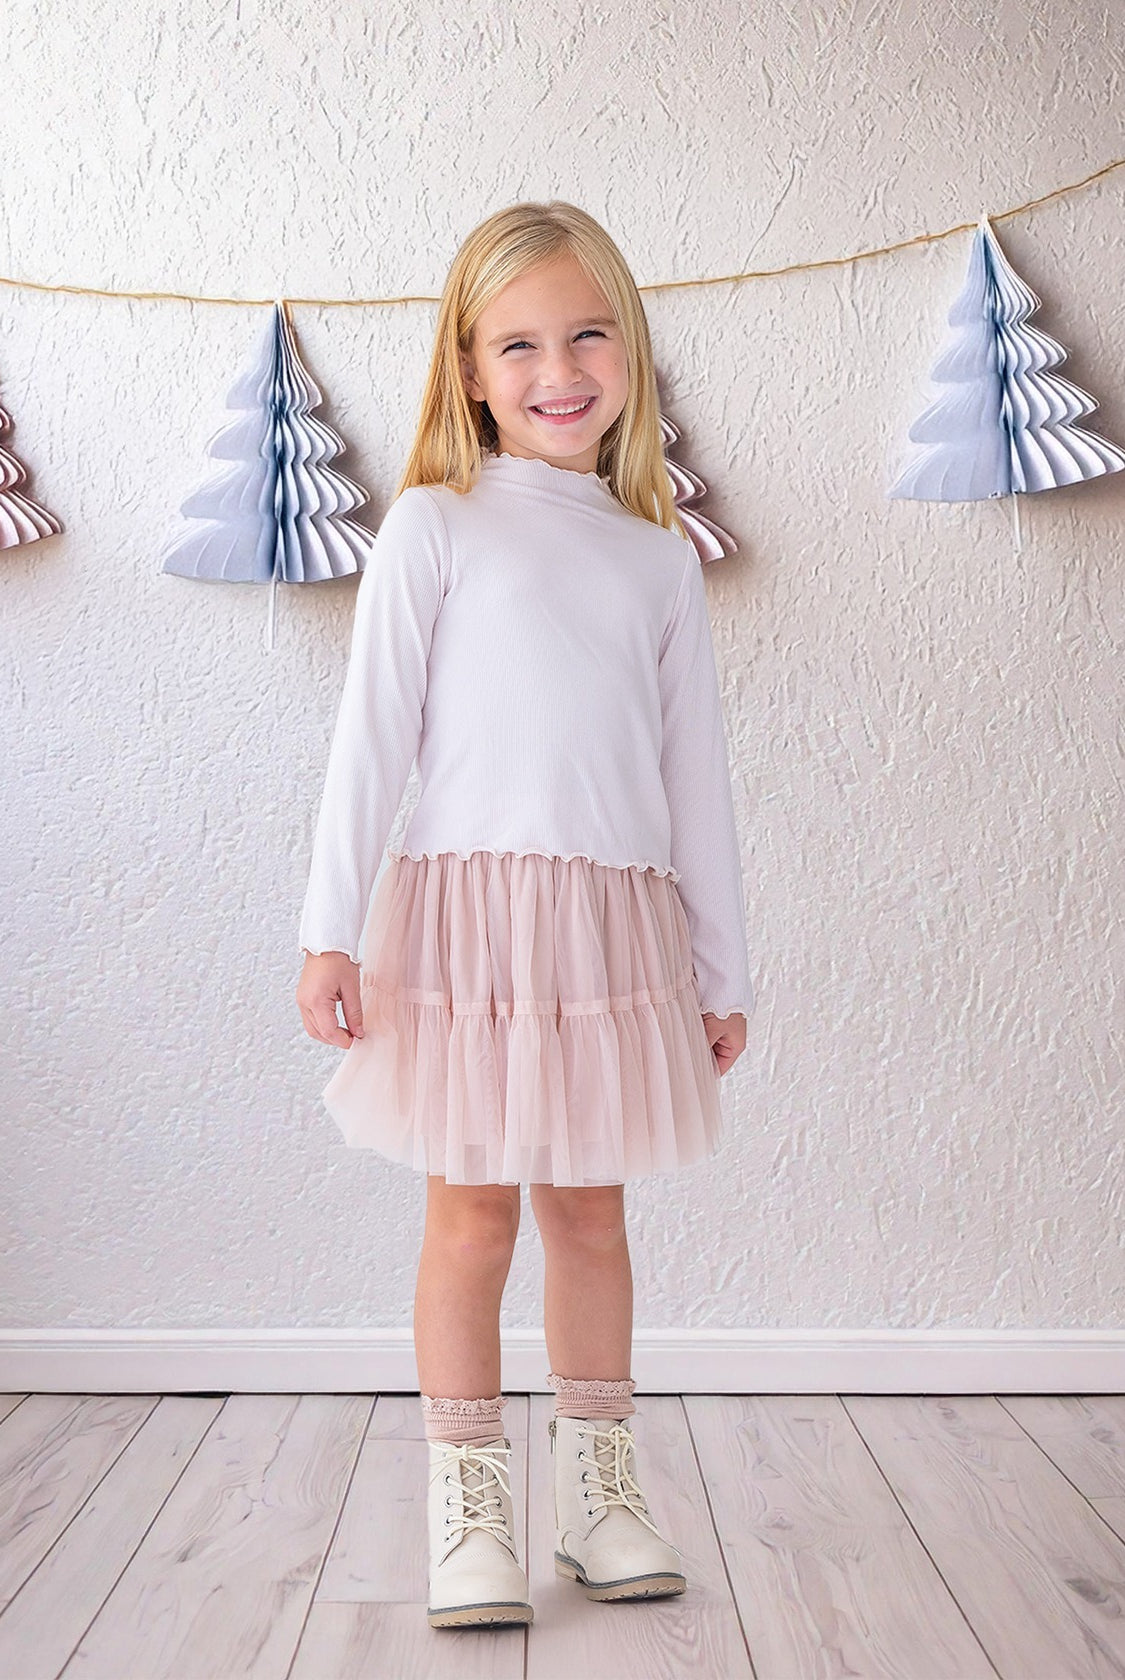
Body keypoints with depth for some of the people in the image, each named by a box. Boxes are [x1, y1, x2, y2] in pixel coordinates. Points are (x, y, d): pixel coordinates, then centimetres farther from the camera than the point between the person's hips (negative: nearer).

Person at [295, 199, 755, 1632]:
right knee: (473, 1210, 3)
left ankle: (598, 1487, 25)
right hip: (469, 903, -3)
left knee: (590, 1208, 11)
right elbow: (371, 735, -2)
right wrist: (329, 929, -8)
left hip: (617, 921, 3)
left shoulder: (661, 558, 11)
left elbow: (696, 774, 12)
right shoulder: (436, 526, 2)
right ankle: (466, 1507, 16)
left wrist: (723, 967, 11)